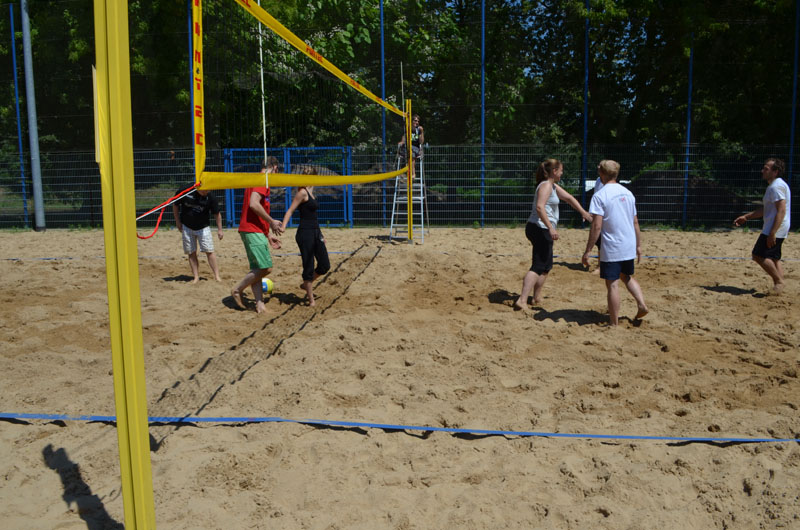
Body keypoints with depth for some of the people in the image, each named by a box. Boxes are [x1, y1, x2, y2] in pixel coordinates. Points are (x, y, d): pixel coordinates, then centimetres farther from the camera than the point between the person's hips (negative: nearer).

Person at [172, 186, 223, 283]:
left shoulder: (210, 198, -13)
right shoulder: (184, 191, -13)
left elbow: (217, 214, -2)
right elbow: (175, 205, 3)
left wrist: (219, 229, -2)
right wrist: (177, 221, 2)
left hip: (203, 228, -1)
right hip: (186, 227, 1)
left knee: (209, 251, -6)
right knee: (191, 253, 2)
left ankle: (217, 276, -2)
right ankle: (196, 277, 8)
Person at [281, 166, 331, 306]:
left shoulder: (311, 191, 16)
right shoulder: (302, 192, -10)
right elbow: (290, 211, -15)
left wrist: (319, 234, 26)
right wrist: (283, 227, -28)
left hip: (315, 232, 9)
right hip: (305, 233, -9)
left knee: (325, 266, 11)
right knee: (309, 267, -1)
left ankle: (306, 284, 33)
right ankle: (311, 300, 9)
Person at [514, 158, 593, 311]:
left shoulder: (553, 186, 18)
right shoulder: (546, 185, -13)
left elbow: (569, 198, 29)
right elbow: (539, 207, -27)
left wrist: (583, 212, 28)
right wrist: (551, 228, -32)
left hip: (543, 231, 11)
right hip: (540, 229, -11)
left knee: (546, 266, 20)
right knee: (538, 267, -14)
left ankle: (537, 298, 27)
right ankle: (522, 300, -21)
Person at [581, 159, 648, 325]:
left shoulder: (600, 195, -11)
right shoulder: (628, 193, 9)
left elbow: (597, 226, -17)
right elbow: (635, 222, 13)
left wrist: (587, 251, -13)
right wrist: (639, 245, 22)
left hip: (611, 249, -6)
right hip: (629, 247, 7)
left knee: (612, 284, 0)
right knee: (627, 277, 26)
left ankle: (614, 324, 6)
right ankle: (642, 305, 12)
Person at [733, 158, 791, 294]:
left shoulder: (776, 186, -15)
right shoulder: (774, 185, 18)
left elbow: (781, 210, -23)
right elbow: (765, 210, 26)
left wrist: (772, 233, -27)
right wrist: (746, 217, 23)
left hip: (775, 229, -10)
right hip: (775, 230, 10)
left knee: (759, 255, -10)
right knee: (774, 258, 11)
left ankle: (778, 281, -4)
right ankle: (778, 287, 11)